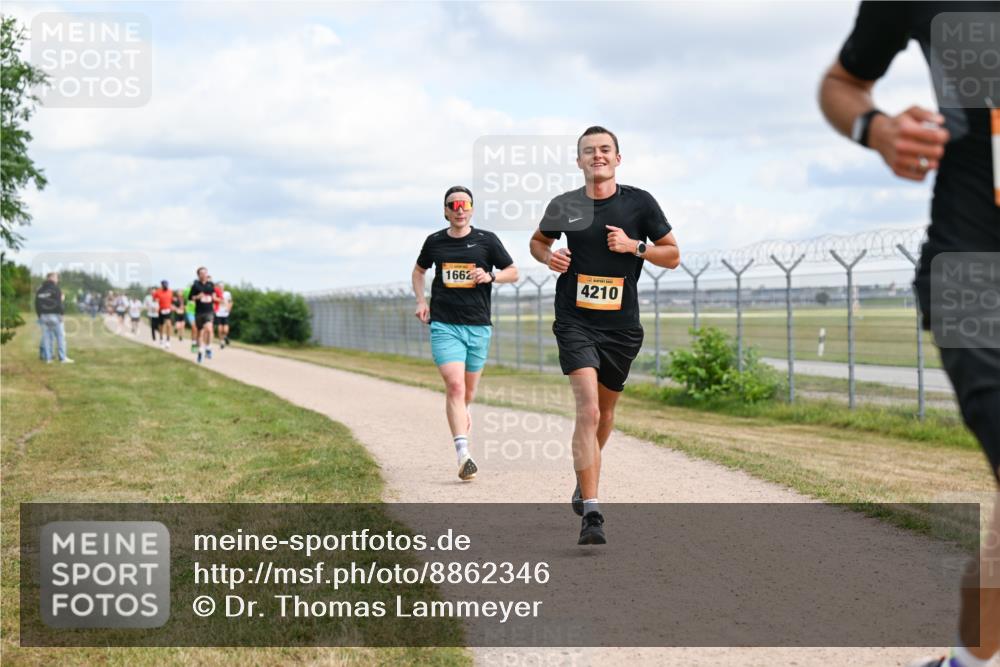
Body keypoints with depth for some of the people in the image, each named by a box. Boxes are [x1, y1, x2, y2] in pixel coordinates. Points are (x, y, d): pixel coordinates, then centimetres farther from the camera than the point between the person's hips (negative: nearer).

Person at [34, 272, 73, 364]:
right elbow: (59, 303, -13)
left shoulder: (40, 290, 11)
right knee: (60, 336, -2)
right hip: (54, 315, -5)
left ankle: (47, 357, 4)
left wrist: (39, 315, 17)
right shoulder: (55, 288, -6)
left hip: (43, 316, 5)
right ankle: (63, 358, -6)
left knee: (46, 337, 6)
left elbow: (37, 304, 12)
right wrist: (60, 314, -9)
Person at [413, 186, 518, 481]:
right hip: (444, 325, -1)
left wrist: (490, 276, -9)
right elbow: (418, 270, 25)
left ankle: (460, 412, 46)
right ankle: (463, 454, -23)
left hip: (478, 326, 1)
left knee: (468, 389, 11)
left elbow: (513, 273, 11)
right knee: (454, 385, -17)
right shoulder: (434, 241, 6)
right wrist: (421, 301, 10)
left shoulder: (486, 240, 3)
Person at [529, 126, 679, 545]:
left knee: (605, 409, 18)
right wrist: (549, 256, -3)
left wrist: (634, 246, -12)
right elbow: (538, 240, 20)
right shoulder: (565, 205, 1)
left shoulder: (639, 203, 0)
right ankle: (591, 514, -21)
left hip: (621, 325, 2)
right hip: (575, 322, -2)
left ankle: (585, 481, 47)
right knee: (588, 410, -18)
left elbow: (672, 256, 5)